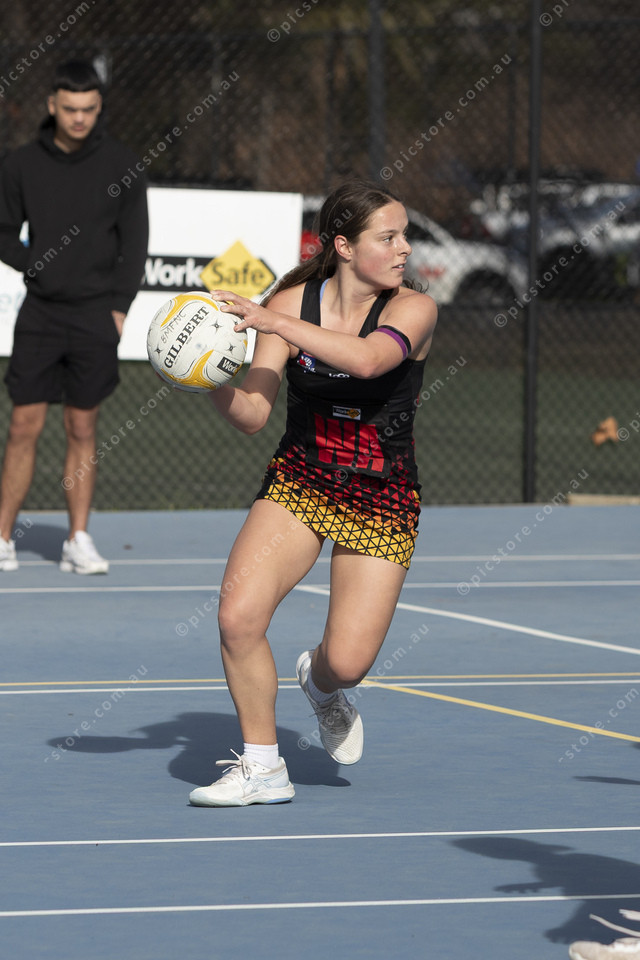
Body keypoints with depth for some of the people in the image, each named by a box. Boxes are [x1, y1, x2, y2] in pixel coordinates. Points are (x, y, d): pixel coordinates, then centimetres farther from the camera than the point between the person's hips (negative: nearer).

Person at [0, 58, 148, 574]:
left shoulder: (120, 164, 1)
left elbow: (135, 241, 3)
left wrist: (119, 307, -4)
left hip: (96, 314, 0)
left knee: (83, 429, 4)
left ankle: (79, 541, 9)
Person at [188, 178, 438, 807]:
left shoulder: (412, 309, -12)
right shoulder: (291, 303, -6)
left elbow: (367, 358, -35)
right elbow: (253, 414, -9)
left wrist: (272, 321, -37)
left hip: (382, 501, -1)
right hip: (298, 484, 1)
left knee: (347, 660, -13)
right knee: (239, 616, -21)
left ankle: (321, 683, 28)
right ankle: (262, 766, -1)